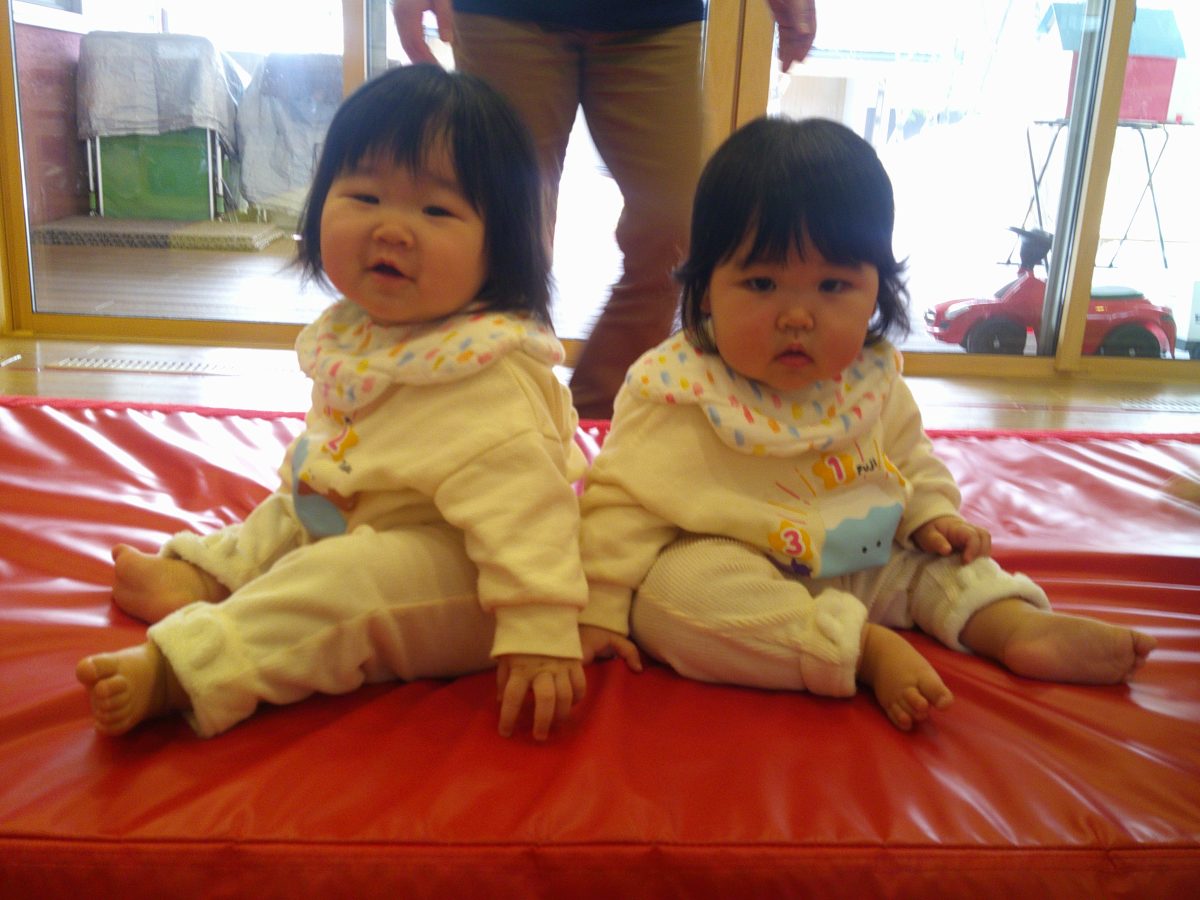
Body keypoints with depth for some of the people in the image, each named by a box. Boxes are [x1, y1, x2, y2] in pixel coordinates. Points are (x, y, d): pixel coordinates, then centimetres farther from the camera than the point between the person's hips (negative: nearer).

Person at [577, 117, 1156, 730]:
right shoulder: (679, 393, -19)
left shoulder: (871, 382, -1)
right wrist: (603, 612, -18)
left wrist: (931, 514, 3)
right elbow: (626, 502, -15)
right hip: (725, 573, -6)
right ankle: (871, 649, -29)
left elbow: (911, 459, 19)